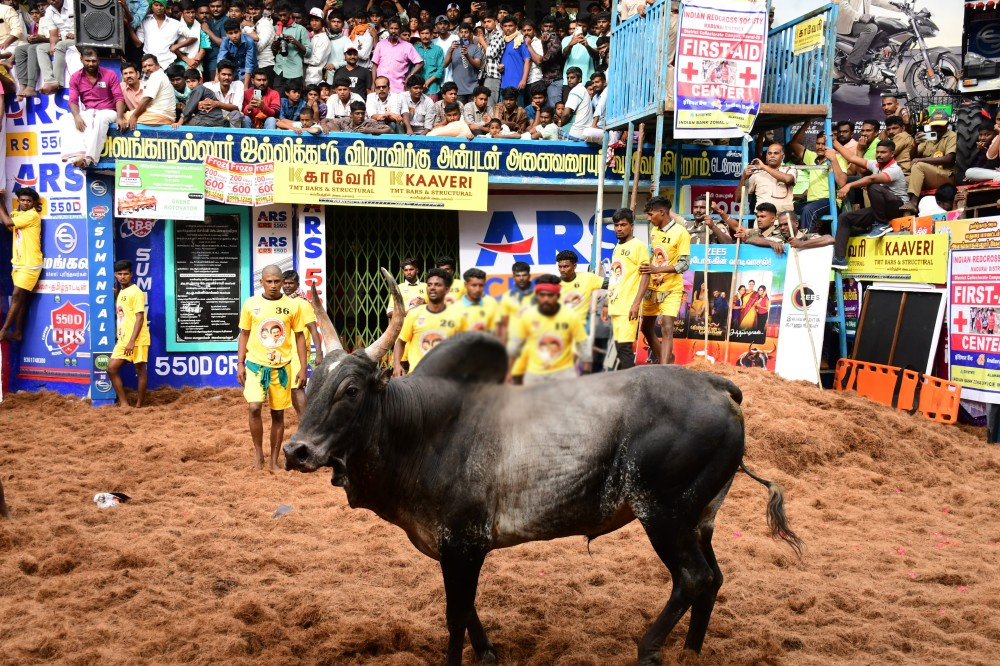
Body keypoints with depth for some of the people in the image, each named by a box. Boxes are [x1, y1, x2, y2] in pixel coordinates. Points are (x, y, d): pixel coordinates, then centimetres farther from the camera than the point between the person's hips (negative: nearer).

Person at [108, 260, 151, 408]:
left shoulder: (136, 292, -9)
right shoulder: (120, 292, 16)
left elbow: (140, 318, -15)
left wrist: (132, 341, -19)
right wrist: (119, 338, 17)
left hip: (137, 340, -8)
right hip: (122, 340, 8)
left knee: (140, 371, 0)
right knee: (112, 368, 3)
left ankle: (138, 405, 7)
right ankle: (123, 403, 9)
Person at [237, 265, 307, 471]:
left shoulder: (292, 306, -2)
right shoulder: (251, 304, -1)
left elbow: (299, 336, 5)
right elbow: (244, 334, 8)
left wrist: (303, 367, 0)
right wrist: (240, 364, 2)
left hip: (281, 367, 1)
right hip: (255, 364, 0)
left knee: (278, 414, 6)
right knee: (254, 408, -16)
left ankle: (274, 460, 18)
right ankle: (259, 453, 4)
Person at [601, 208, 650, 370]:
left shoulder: (639, 246, -5)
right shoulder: (617, 248, 18)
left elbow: (645, 275, -11)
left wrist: (636, 303, -18)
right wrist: (607, 304, 19)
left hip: (628, 306, -8)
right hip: (615, 306, 8)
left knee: (624, 346, -12)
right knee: (619, 347, 9)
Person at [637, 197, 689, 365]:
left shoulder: (681, 233, -14)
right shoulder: (654, 230, 7)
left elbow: (684, 264, -19)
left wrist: (658, 269, -27)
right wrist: (648, 268, 6)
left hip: (671, 288, -7)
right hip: (652, 287, 8)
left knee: (667, 328, -17)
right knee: (646, 327, 14)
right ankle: (665, 359, 33)